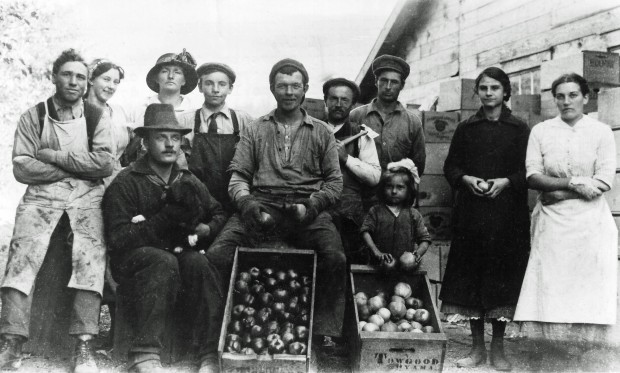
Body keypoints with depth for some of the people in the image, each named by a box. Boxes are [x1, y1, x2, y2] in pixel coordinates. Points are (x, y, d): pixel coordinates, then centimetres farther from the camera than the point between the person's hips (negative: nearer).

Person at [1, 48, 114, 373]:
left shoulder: (96, 118, 11)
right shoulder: (33, 117, 10)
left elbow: (105, 164, -4)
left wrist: (54, 156, -7)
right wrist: (78, 167, -6)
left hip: (87, 196, 0)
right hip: (42, 194, 0)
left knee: (91, 252, -23)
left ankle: (84, 345, -24)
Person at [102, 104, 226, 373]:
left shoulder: (189, 182, 16)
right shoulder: (125, 184, 0)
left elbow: (219, 215, 20)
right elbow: (118, 240, -11)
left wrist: (207, 229, -5)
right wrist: (168, 217, -18)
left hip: (180, 253, 4)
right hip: (135, 262, -3)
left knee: (196, 261, -30)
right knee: (164, 262, -36)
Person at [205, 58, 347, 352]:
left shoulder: (321, 132, 18)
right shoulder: (255, 130, 20)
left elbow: (334, 180, 11)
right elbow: (238, 175, 12)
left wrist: (311, 205, -8)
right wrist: (245, 201, -9)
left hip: (306, 209, 0)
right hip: (261, 205, 1)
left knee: (335, 257, -31)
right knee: (217, 254, -26)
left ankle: (327, 333, -19)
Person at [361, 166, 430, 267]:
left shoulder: (413, 214, 9)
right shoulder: (376, 211, 8)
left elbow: (425, 240, 10)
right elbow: (366, 232, 0)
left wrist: (418, 253, -11)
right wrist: (377, 252, -13)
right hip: (380, 263, 0)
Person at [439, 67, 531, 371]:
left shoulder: (519, 129, 7)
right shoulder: (466, 128, 11)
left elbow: (527, 170, 3)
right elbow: (450, 166, 9)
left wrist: (506, 181, -13)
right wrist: (467, 179, -9)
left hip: (507, 213, -1)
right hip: (470, 212, 1)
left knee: (502, 276, -1)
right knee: (470, 276, 1)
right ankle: (477, 347, 11)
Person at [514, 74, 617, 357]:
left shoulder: (601, 132, 3)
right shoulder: (540, 131, 6)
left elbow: (604, 182, -6)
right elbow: (533, 177, -3)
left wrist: (558, 192, -11)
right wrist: (573, 182, -14)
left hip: (590, 221, 0)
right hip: (552, 222, 1)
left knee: (588, 286, 0)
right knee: (550, 287, -2)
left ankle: (583, 337, 14)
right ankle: (557, 334, 10)